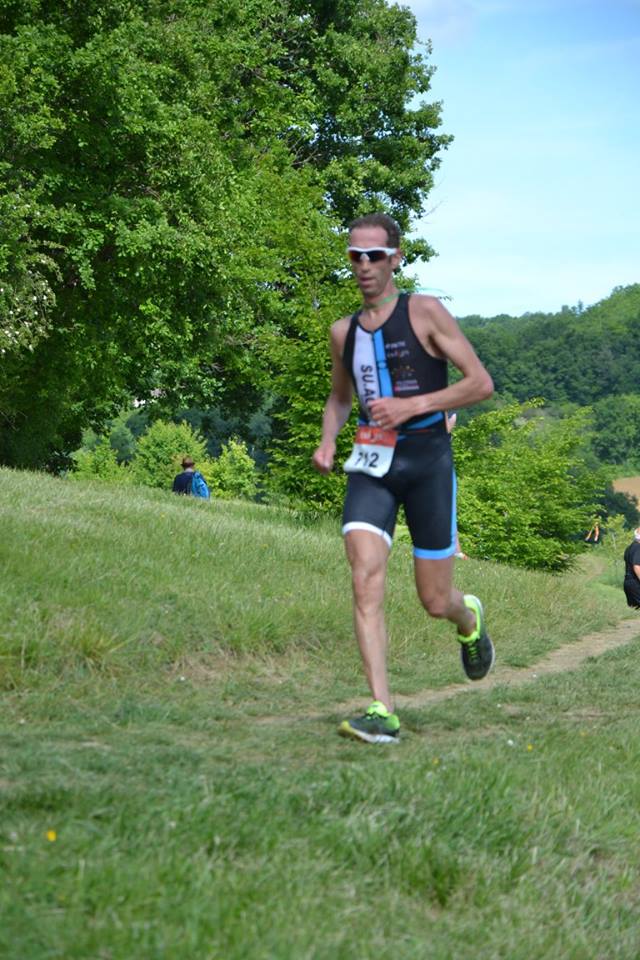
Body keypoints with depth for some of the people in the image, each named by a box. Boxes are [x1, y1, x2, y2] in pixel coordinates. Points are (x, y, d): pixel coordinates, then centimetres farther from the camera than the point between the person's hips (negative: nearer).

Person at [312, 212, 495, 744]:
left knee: (435, 602, 3)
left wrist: (412, 405, -16)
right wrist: (327, 441, 7)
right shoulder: (344, 332, 11)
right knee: (366, 581, -18)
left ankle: (469, 619, 42)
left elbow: (481, 383, -6)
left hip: (427, 460, -3)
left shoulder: (425, 313, -3)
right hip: (371, 465, 3)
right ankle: (382, 713, -20)